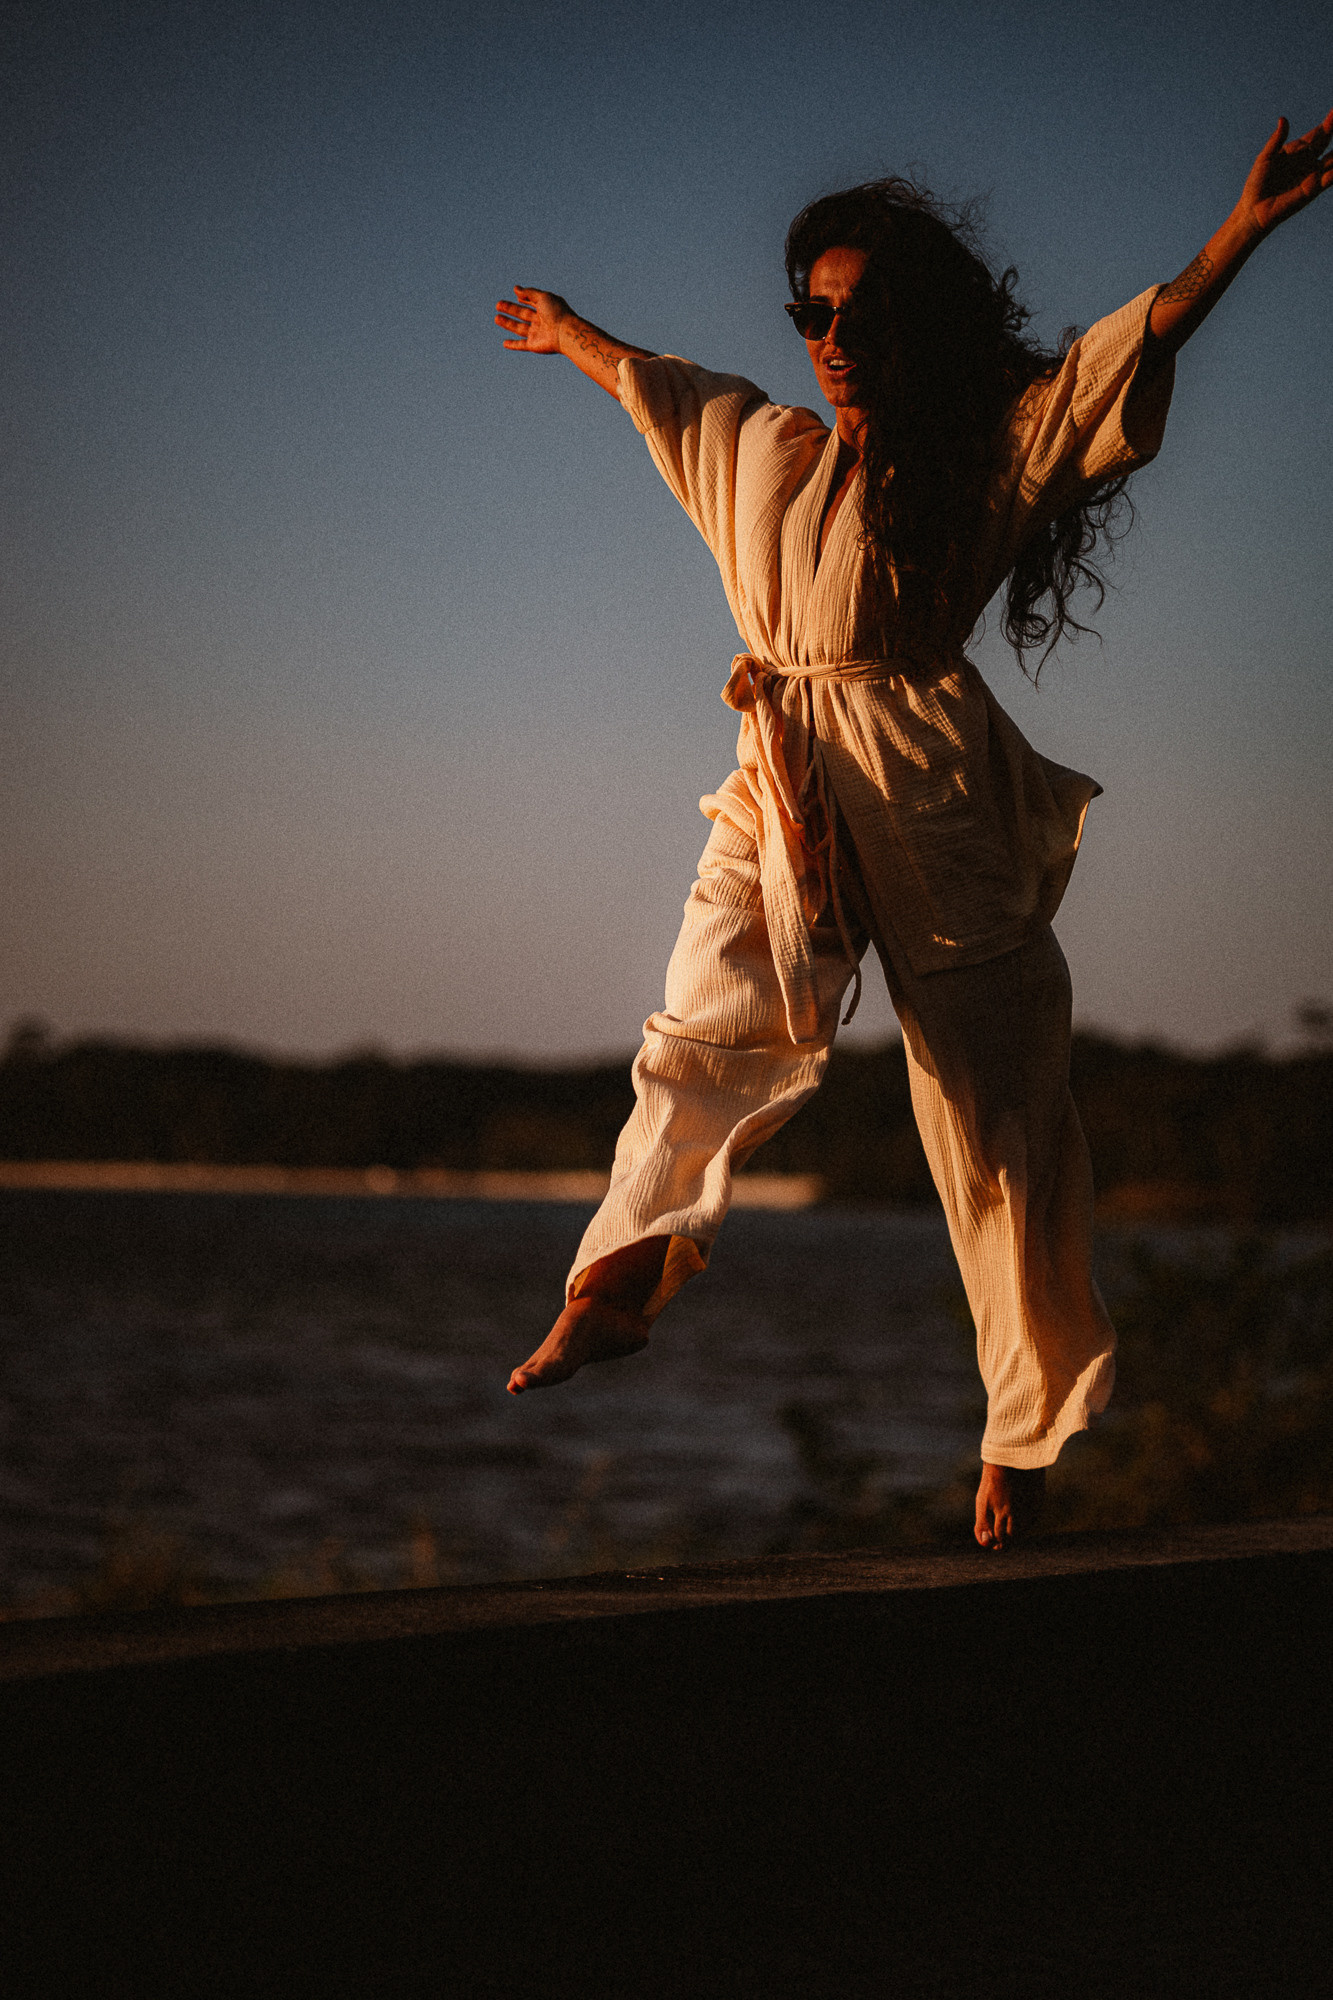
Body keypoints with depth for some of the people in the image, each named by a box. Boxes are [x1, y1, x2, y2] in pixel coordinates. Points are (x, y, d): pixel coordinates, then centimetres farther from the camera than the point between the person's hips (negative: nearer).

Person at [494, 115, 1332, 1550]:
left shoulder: (988, 448, 1)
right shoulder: (760, 448, 17)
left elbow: (1135, 350, -10)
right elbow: (659, 389, 37)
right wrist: (573, 339, 54)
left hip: (934, 798, -4)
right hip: (783, 790, 4)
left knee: (989, 1106, -2)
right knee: (713, 1028, -20)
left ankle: (1026, 1433, 4)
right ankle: (617, 1289, -30)